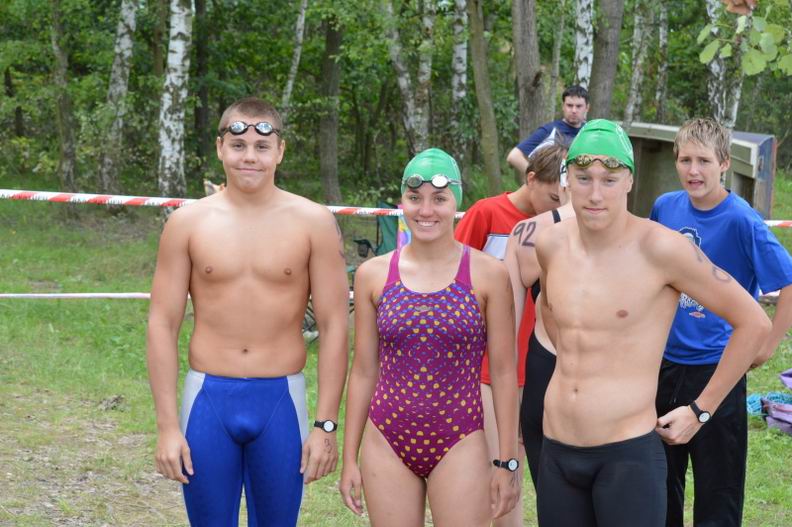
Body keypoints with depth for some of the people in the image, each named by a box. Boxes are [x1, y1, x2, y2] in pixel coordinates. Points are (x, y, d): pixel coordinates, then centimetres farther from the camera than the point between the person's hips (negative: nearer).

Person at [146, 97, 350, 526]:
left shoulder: (313, 223, 0)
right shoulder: (188, 223, 2)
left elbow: (333, 325, 1)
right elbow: (162, 324, 3)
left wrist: (326, 424, -5)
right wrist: (167, 426, -3)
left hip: (281, 399, 0)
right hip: (207, 398, 0)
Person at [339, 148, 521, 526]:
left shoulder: (487, 275, -3)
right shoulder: (373, 275, 3)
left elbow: (503, 372, 0)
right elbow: (364, 371, 8)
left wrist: (507, 461, -2)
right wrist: (349, 458, 8)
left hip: (459, 446, -2)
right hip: (387, 445, 2)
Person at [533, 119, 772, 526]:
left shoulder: (659, 248, -13)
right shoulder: (551, 244, 4)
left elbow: (753, 322, -7)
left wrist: (700, 410, -2)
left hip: (628, 453, -5)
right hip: (556, 451, 5)